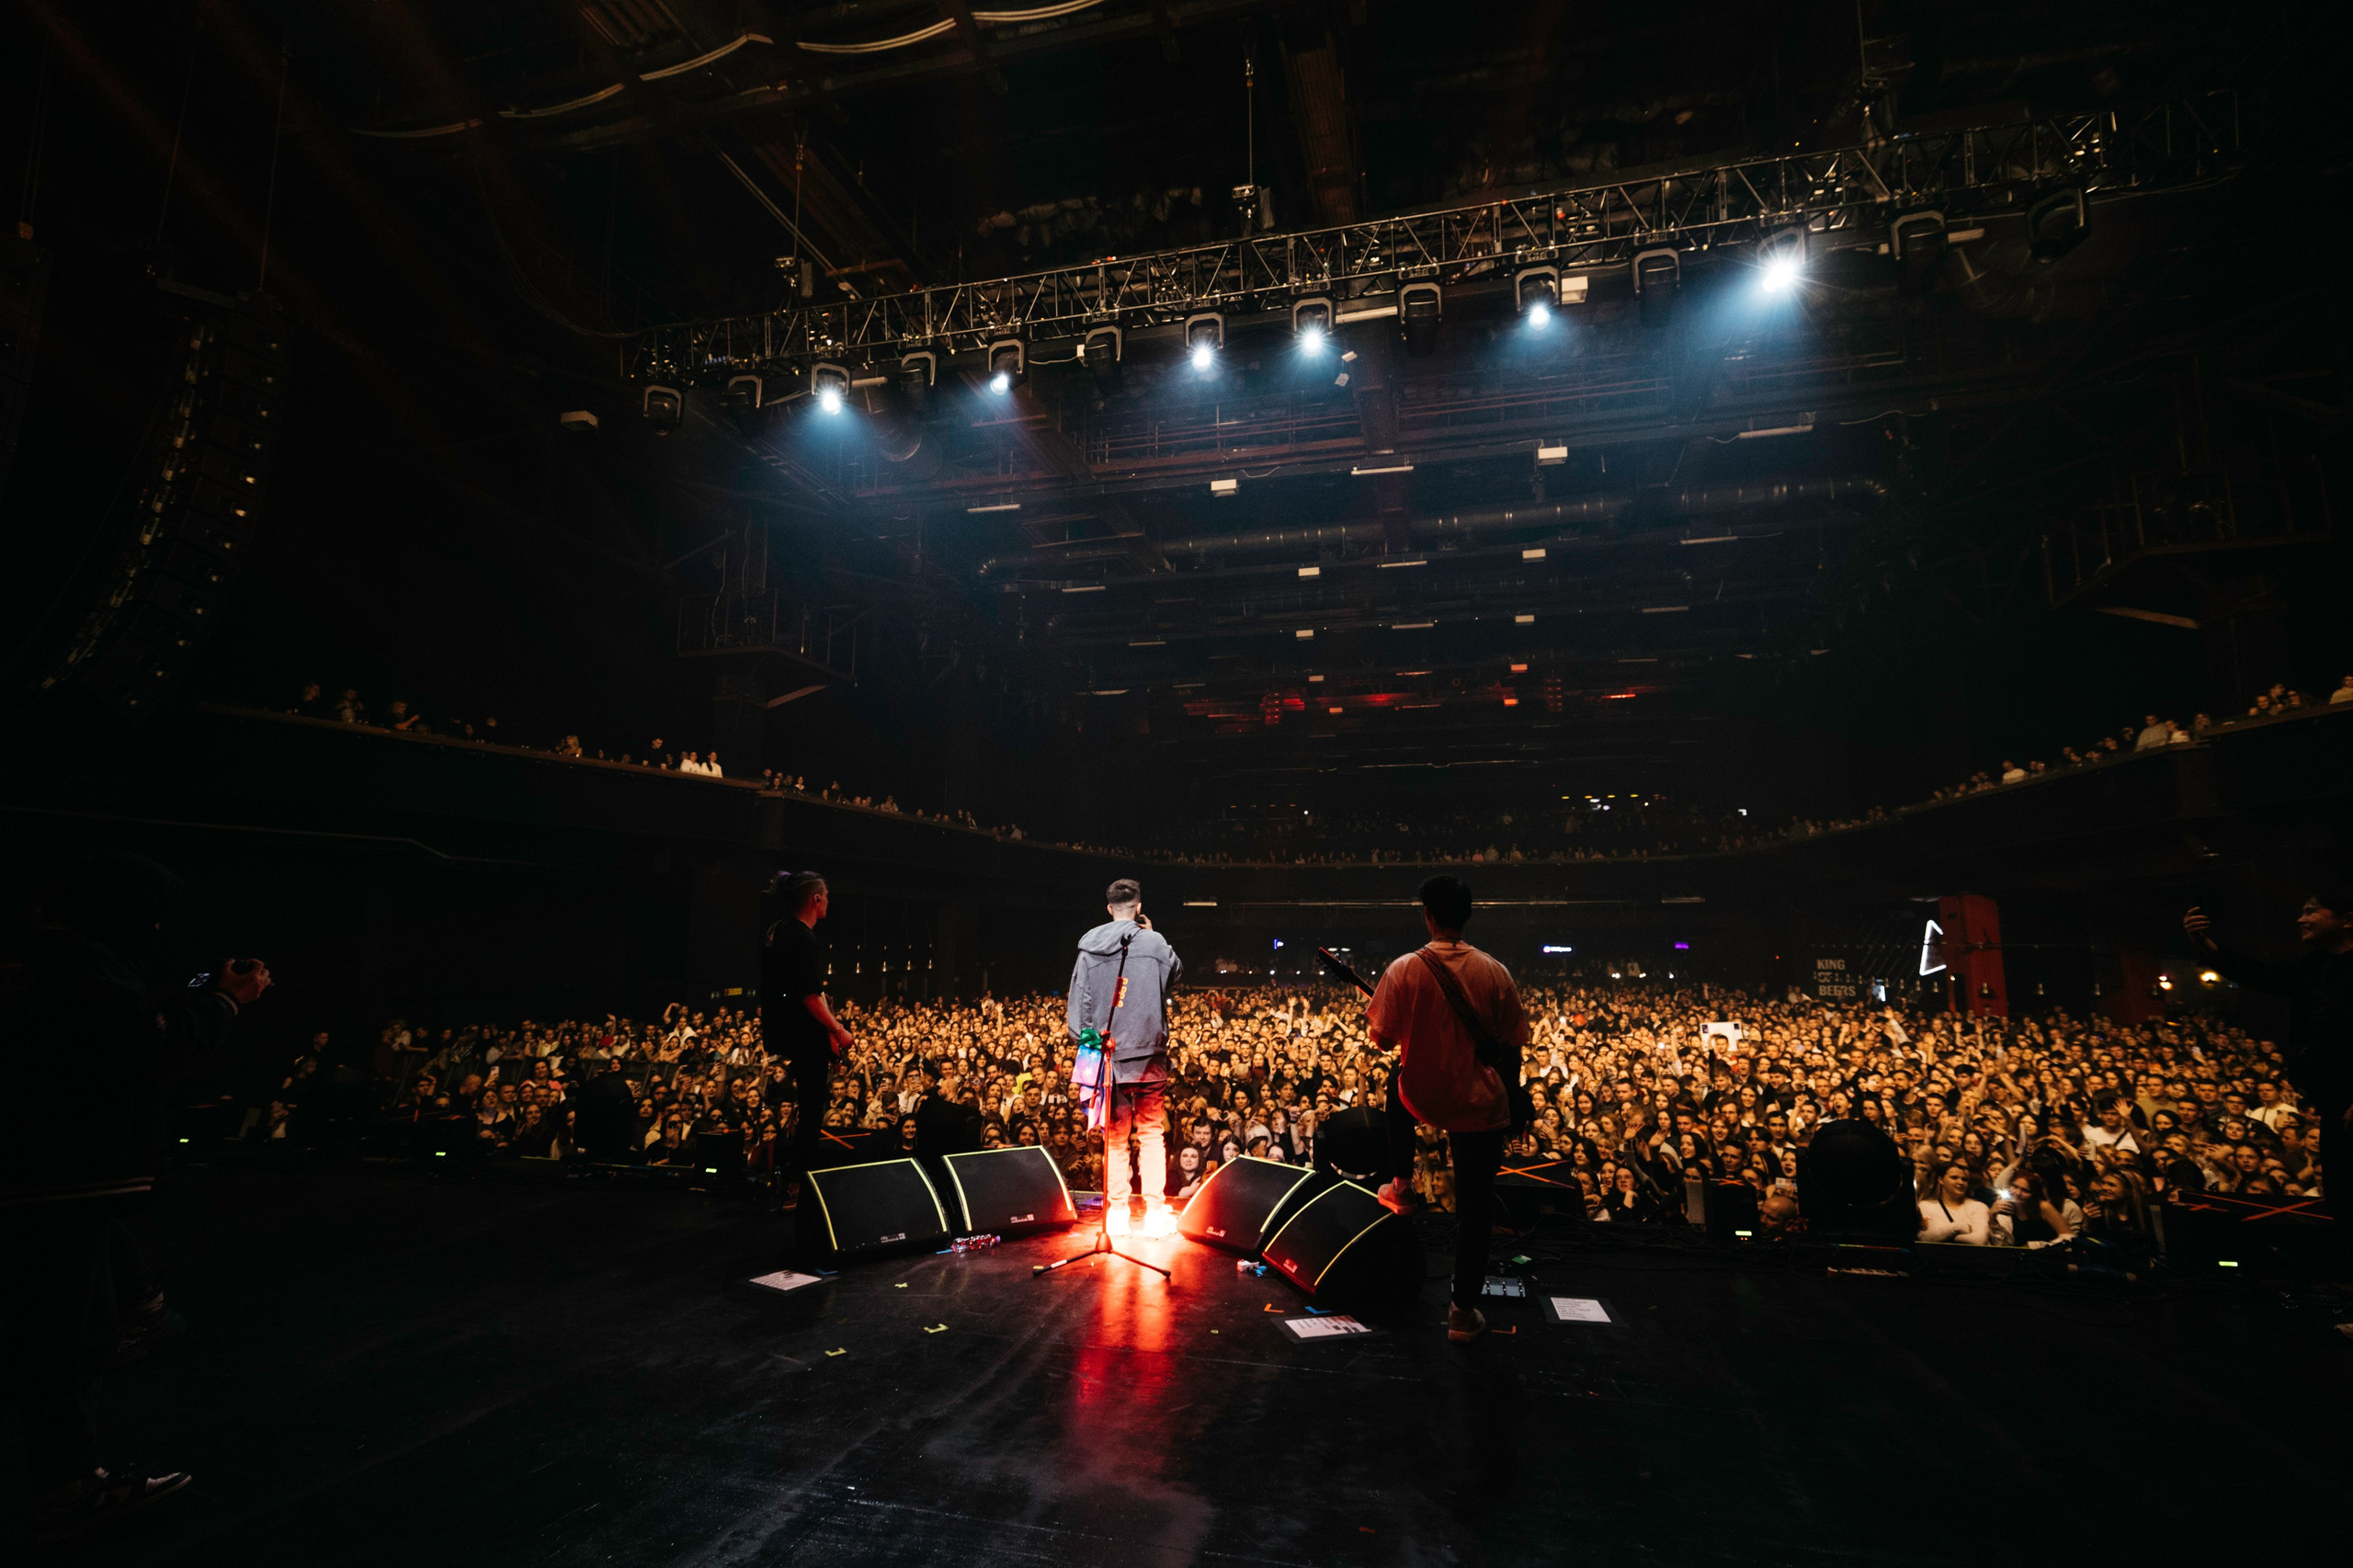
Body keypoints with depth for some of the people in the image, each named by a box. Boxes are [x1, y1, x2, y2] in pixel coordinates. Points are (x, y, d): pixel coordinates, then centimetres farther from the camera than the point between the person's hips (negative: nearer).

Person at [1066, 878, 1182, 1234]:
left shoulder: (1089, 948, -1)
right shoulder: (1154, 943, -7)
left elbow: (1078, 1001, 1)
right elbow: (1176, 975, 13)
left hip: (1107, 1054, 2)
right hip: (1148, 1053, -2)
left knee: (1115, 1136, 12)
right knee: (1152, 1132, 8)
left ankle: (1116, 1210, 13)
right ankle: (1154, 1209, 5)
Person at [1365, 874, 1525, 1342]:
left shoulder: (1404, 970, -14)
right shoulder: (1495, 973, -10)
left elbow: (1382, 1038, -8)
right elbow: (1512, 1046, -2)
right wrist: (1509, 1098, 14)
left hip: (1423, 1098, 0)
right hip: (1481, 1105, 0)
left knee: (1398, 1086, 36)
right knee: (1475, 1206, 13)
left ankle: (1400, 1185, 38)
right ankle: (1464, 1311, 21)